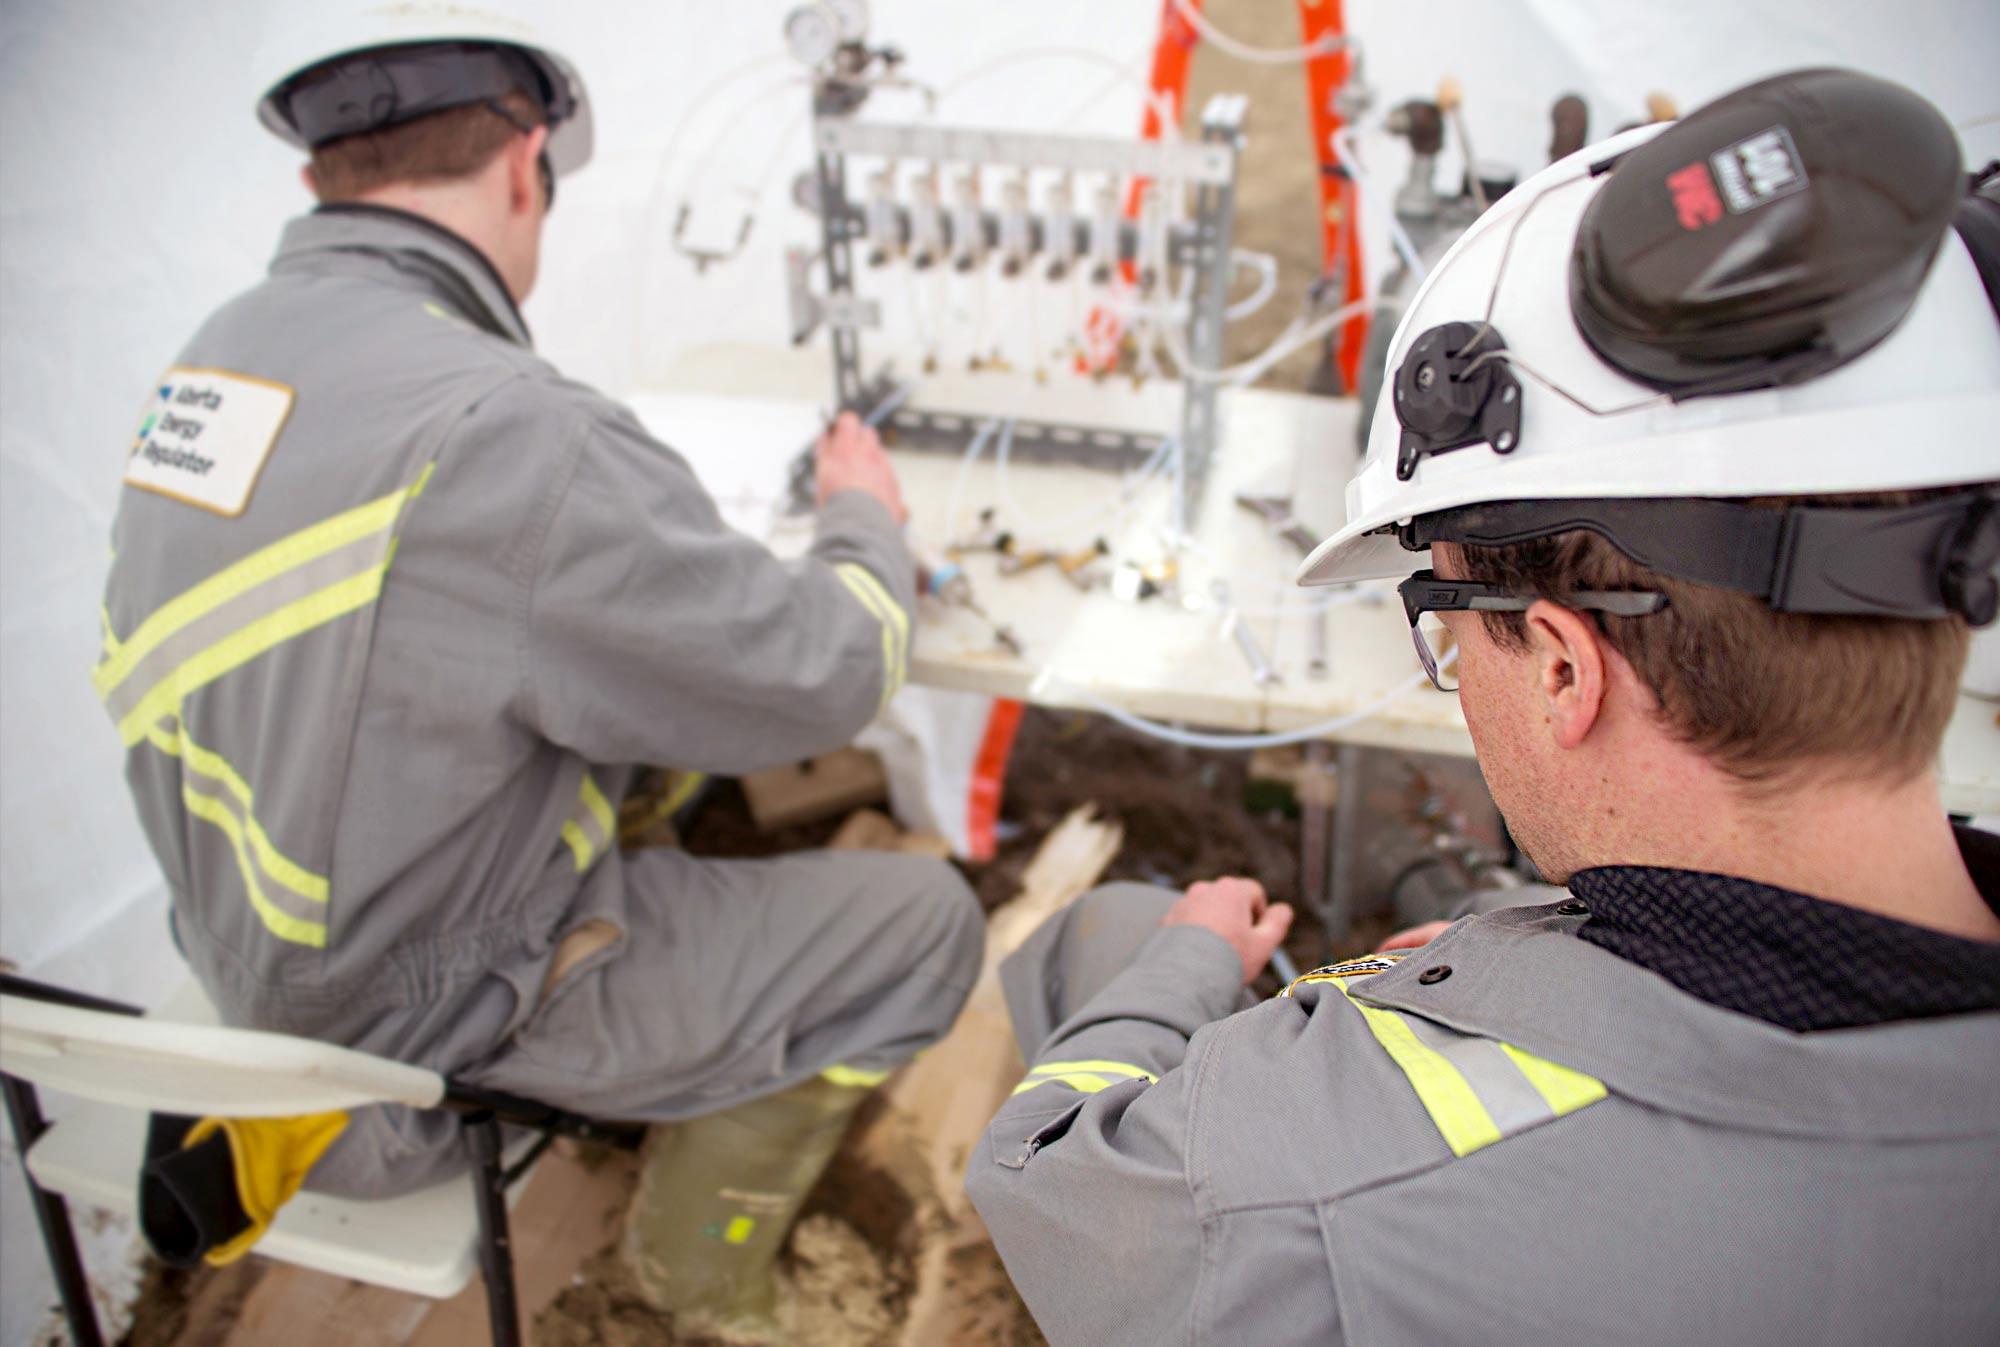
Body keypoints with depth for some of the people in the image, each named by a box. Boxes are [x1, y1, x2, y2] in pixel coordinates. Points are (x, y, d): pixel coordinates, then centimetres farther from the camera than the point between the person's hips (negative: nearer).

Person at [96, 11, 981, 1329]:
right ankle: (700, 1249, 21)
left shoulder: (217, 355, -3)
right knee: (926, 920, 1)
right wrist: (866, 518, -2)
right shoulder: (505, 431, -30)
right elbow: (825, 675, -21)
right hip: (438, 1003, -8)